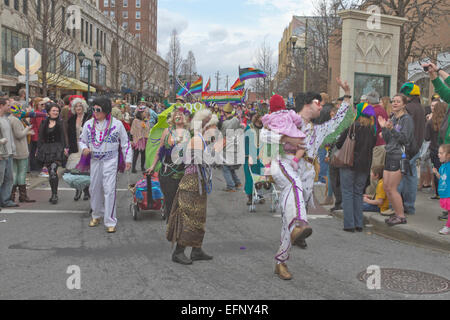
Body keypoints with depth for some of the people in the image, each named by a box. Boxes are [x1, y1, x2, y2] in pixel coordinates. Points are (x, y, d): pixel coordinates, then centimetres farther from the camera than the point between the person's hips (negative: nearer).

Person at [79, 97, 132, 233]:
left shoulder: (116, 124, -3)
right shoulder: (89, 124, 5)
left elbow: (125, 143, 3)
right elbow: (82, 140, 15)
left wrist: (128, 159, 0)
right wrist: (84, 148, -8)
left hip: (110, 161, -4)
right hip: (95, 161, 4)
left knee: (109, 190, -9)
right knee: (94, 188, 11)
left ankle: (110, 222, -4)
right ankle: (97, 215, 31)